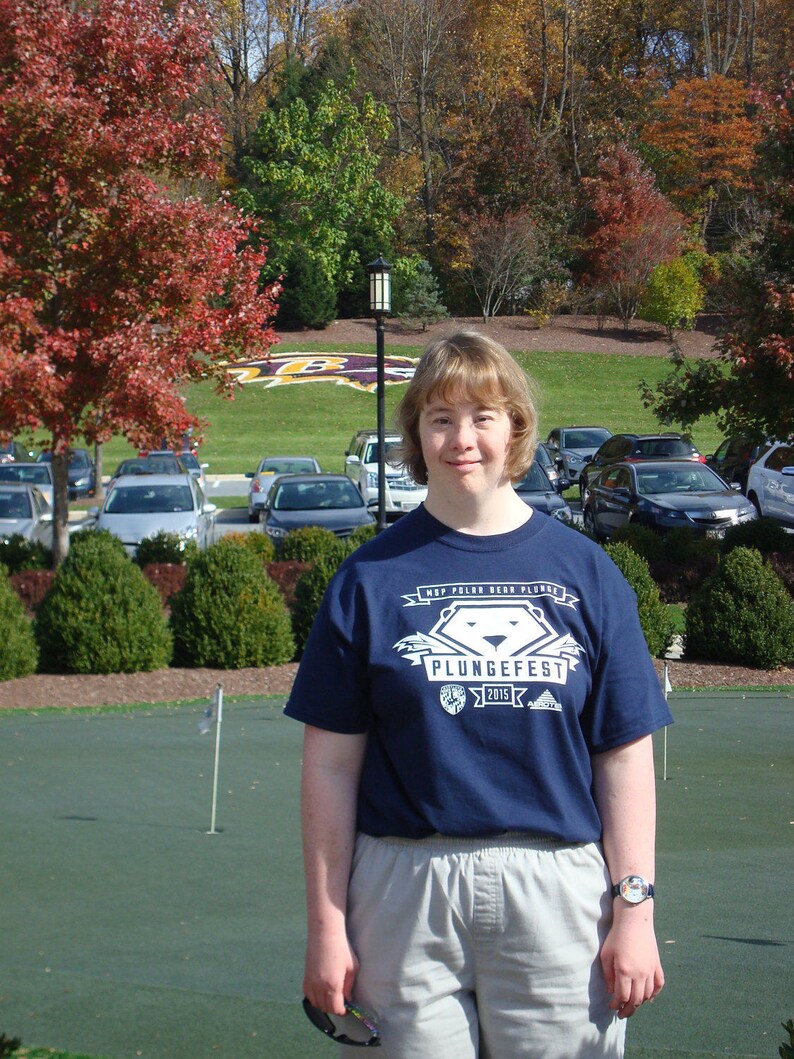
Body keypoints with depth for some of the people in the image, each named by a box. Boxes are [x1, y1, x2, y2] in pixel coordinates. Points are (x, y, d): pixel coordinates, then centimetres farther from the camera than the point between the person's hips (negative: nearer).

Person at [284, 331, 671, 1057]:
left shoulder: (584, 572, 6)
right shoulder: (373, 577, 4)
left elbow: (625, 758, 6)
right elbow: (331, 764, 4)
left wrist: (634, 910, 0)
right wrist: (327, 924, 1)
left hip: (556, 890, 1)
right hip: (406, 895, 0)